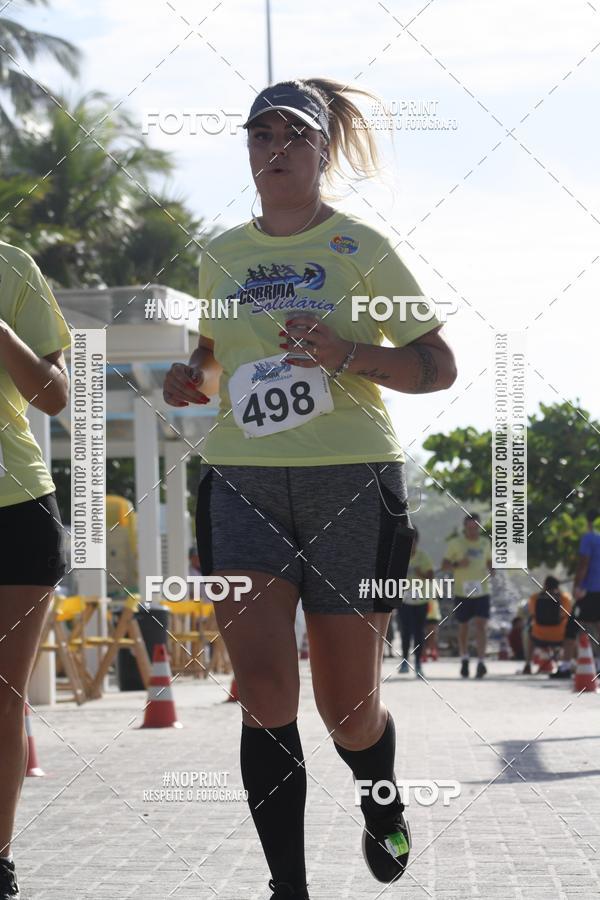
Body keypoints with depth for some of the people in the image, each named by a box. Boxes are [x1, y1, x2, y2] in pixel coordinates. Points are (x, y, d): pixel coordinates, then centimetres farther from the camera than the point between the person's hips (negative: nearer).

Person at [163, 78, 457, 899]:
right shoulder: (221, 256, 13)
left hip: (352, 483, -2)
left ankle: (384, 812, 37)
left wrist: (348, 353, -16)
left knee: (347, 708, 3)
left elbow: (438, 367, 1)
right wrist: (193, 378, 5)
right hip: (243, 482, 3)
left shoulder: (360, 248, 1)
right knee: (264, 690, -14)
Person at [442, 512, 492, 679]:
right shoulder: (455, 543, -1)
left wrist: (491, 571, 1)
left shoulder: (485, 542, 9)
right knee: (463, 627, 9)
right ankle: (464, 660, 27)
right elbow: (444, 565, -1)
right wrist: (457, 565, -20)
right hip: (462, 592, -1)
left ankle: (481, 662, -17)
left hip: (481, 592, 1)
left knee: (481, 625, -13)